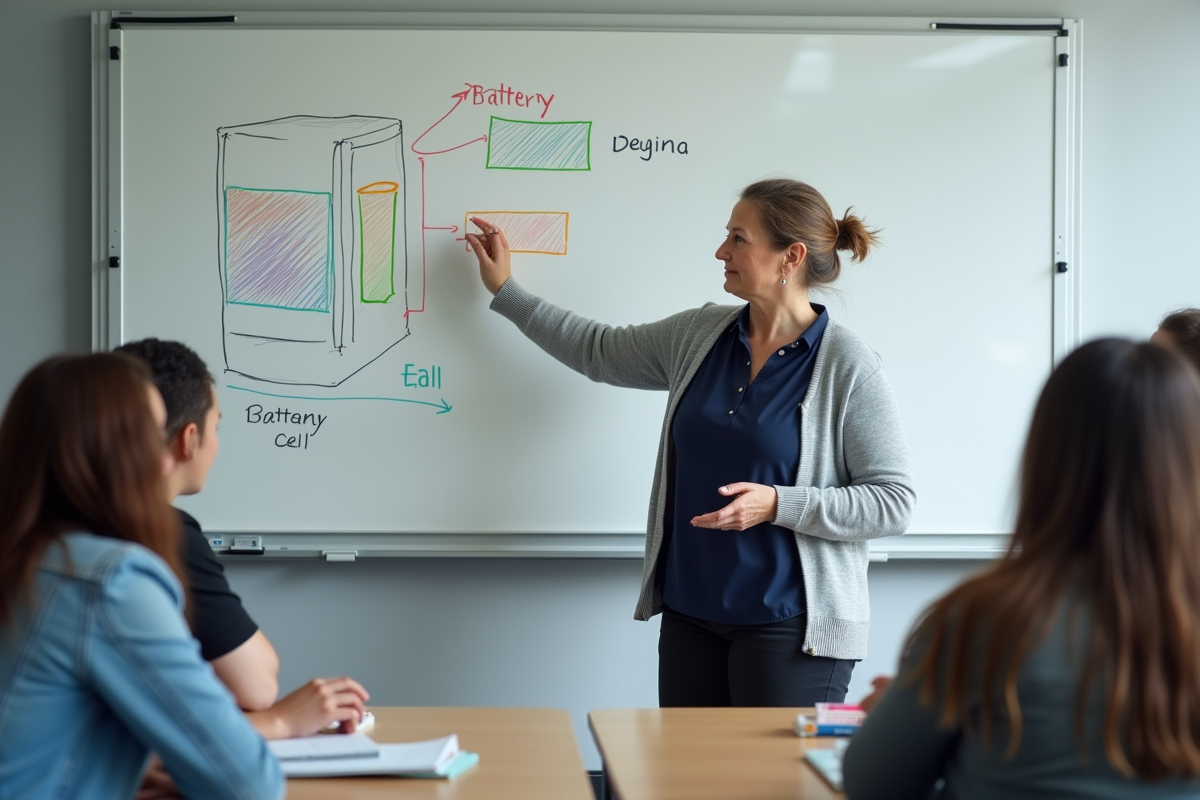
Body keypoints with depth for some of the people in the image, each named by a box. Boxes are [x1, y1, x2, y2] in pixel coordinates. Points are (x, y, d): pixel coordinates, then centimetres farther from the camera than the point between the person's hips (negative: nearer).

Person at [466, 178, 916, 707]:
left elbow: (893, 502, -11)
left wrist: (776, 504, -21)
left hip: (790, 626, -6)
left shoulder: (847, 367, -11)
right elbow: (598, 351, 22)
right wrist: (505, 290, 24)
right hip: (690, 614, 6)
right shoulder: (698, 336, 7)